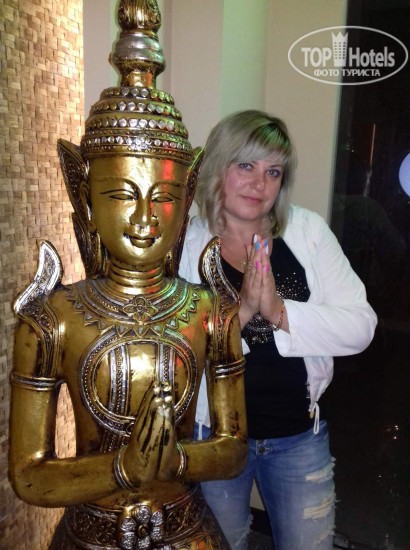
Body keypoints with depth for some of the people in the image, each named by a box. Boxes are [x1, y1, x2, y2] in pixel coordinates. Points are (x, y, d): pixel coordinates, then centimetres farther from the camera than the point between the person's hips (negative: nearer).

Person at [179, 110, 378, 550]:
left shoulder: (309, 232, -6)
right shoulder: (185, 243, -12)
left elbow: (360, 327, -12)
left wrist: (280, 311, -26)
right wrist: (240, 311, -31)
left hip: (300, 435, 2)